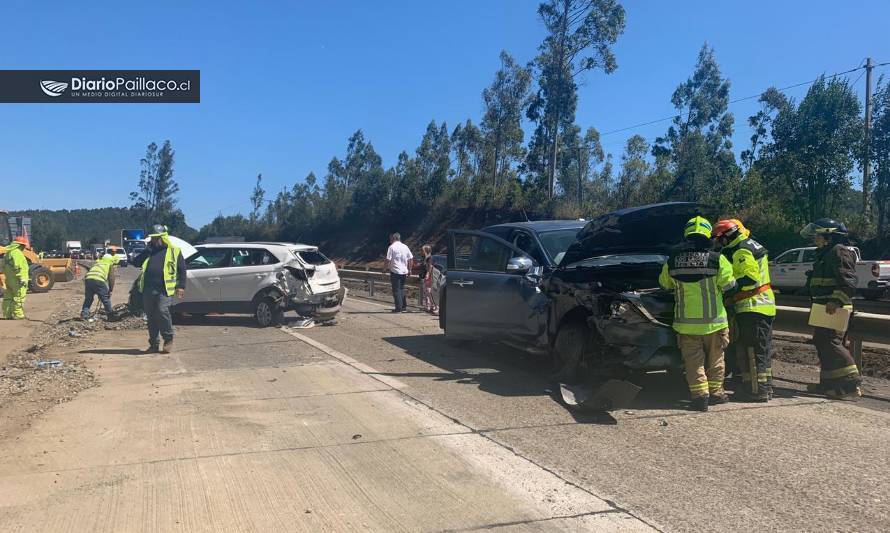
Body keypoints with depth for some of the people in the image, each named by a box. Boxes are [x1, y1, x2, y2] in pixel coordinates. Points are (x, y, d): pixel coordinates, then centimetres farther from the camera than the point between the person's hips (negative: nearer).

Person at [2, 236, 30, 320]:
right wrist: (22, 279, -21)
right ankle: (18, 315, -5)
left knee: (8, 297, 13)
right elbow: (18, 267, -22)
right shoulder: (17, 253, -15)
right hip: (17, 280, -10)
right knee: (19, 297, -5)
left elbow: (4, 267, 22)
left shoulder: (8, 252, 17)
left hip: (9, 279, 10)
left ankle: (8, 314, 19)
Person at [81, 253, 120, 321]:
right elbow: (111, 278, 9)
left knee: (88, 299, 19)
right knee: (106, 299, 8)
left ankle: (84, 315, 12)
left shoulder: (97, 263, 35)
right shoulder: (110, 265, 20)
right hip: (99, 280, -5)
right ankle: (110, 316, 13)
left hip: (88, 279, 5)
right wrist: (110, 290, 12)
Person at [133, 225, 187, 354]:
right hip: (148, 289, 5)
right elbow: (136, 262, 9)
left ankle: (168, 340, -2)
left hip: (164, 289, -5)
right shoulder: (149, 251, 19)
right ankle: (154, 344, 16)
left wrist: (181, 286, -4)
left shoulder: (174, 251, 7)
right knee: (151, 317, 8)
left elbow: (182, 270, 5)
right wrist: (148, 249, 0)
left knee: (162, 311, -19)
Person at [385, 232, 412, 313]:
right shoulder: (405, 247, 8)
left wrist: (387, 268, -1)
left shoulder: (391, 247, -8)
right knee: (402, 289, 17)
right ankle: (404, 307, 17)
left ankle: (398, 308, -1)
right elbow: (411, 259, 10)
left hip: (395, 271, -6)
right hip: (404, 271, 6)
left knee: (396, 290, 0)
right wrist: (409, 270, 17)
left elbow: (388, 260, -13)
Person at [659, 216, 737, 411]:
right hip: (713, 320, -1)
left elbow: (664, 283, 12)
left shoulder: (672, 260, -1)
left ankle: (700, 395, 0)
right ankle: (715, 393, 21)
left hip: (686, 322, 1)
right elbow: (729, 286, -4)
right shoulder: (716, 259, -9)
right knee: (714, 359, 15)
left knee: (693, 360, 7)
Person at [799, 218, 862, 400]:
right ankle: (828, 383, 22)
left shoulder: (839, 252, -12)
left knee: (831, 343, -15)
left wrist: (837, 300, -31)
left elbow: (849, 281, -23)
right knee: (822, 342, 13)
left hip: (834, 309, -11)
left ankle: (851, 386, -14)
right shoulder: (826, 254, 21)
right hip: (826, 309, 11)